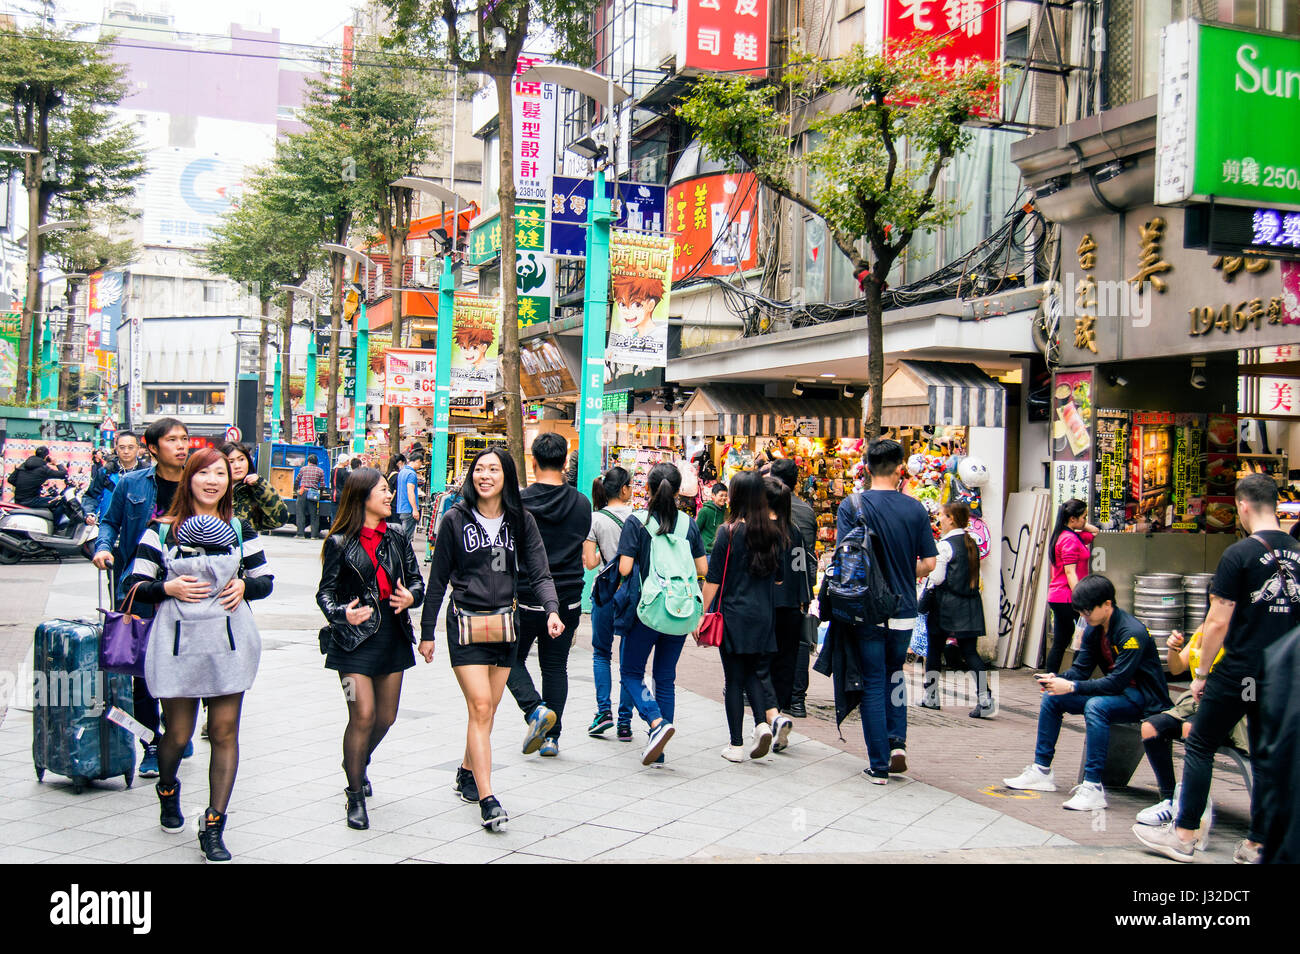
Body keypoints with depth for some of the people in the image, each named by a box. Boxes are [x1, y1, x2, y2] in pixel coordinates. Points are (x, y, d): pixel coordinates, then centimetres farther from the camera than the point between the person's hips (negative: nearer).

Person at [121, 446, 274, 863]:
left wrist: (244, 585, -5)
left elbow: (266, 580, 16)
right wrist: (168, 587, -14)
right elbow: (135, 586, 3)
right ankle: (167, 790, 39)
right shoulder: (162, 529, 4)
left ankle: (214, 829, 6)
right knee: (178, 734, 4)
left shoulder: (239, 529, 9)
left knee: (224, 732, -1)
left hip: (229, 639, 1)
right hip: (178, 639, -1)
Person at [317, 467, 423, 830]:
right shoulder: (341, 542, -3)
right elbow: (325, 591, -1)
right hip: (355, 637, -5)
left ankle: (358, 762, 41)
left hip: (393, 635, 5)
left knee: (386, 717, 10)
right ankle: (355, 796, 7)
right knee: (363, 715, -10)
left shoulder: (397, 538, 8)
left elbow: (417, 580, 13)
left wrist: (411, 597, -9)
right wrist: (340, 614, -20)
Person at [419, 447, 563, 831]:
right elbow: (438, 580, 2)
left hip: (504, 624, 3)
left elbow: (539, 573, -3)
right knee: (480, 708, -11)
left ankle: (467, 772, 36)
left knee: (488, 710, 12)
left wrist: (552, 611, -21)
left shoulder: (521, 521, 2)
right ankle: (487, 800, -11)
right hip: (466, 624, -3)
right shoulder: (456, 520, -3)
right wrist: (427, 632, 3)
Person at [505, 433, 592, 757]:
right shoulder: (581, 503, -1)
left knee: (513, 658, 14)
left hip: (526, 598, -3)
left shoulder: (519, 502, -11)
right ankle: (552, 736, 12)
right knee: (556, 667, 12)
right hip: (568, 599, 3)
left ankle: (535, 709, -7)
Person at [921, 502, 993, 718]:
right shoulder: (972, 543, 10)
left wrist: (928, 569, 4)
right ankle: (984, 700, -9)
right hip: (970, 604, 6)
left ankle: (931, 697, 16)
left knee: (935, 649, 9)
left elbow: (937, 578, -14)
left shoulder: (945, 545, -11)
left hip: (947, 603, -6)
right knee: (970, 652, 3)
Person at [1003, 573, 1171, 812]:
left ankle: (1093, 788, -35)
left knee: (1095, 706, -37)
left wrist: (1071, 687, -32)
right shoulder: (1093, 631, 2)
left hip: (1143, 698, -9)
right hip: (1115, 691, 9)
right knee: (1051, 698, 1)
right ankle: (1041, 770, 4)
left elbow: (1117, 682, -29)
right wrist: (1057, 679, -19)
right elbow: (1080, 669, 3)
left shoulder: (1132, 633, -24)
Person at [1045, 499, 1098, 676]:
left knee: (1059, 644, 12)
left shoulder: (1068, 535, 15)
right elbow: (1070, 573, -20)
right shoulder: (1070, 539, -14)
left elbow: (1094, 531, 33)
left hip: (1056, 597, 10)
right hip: (1067, 599, -10)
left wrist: (1081, 524, 16)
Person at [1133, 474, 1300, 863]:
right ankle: (1257, 845, 17)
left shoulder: (1240, 554, -13)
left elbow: (1218, 622, -13)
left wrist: (1201, 673, -4)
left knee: (1199, 747, 6)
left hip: (1238, 672, -6)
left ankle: (1184, 835, 9)